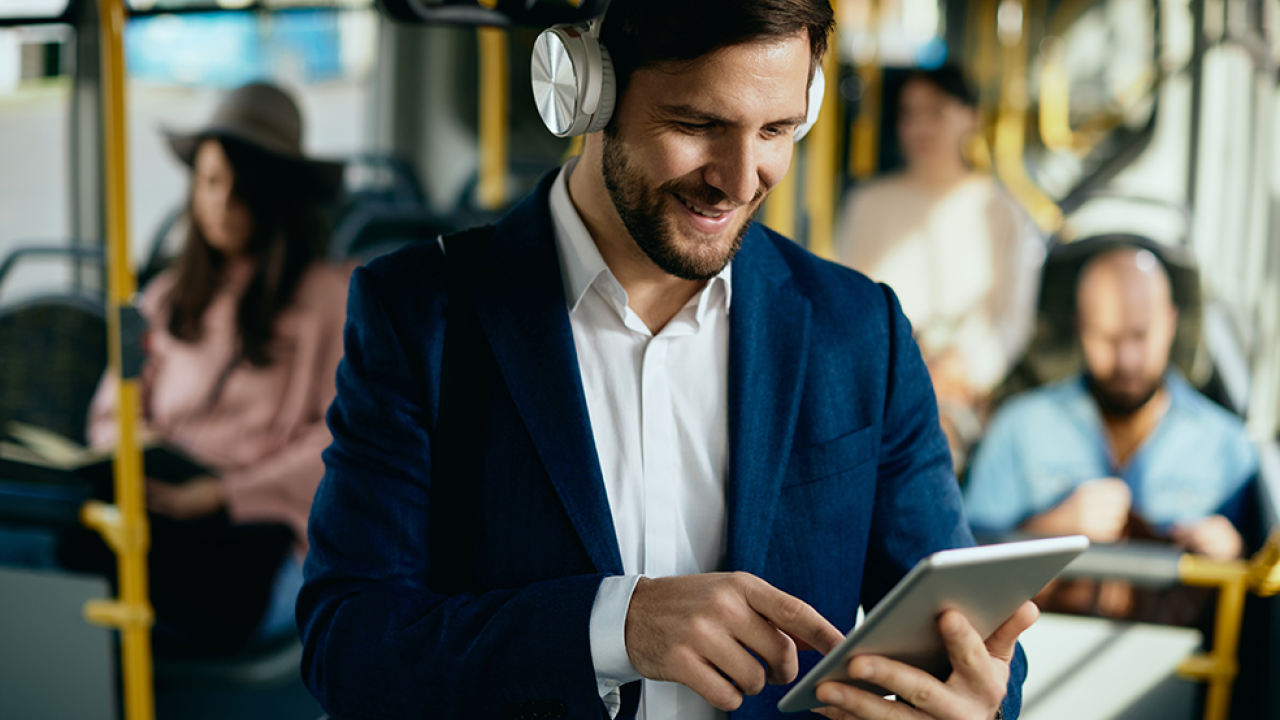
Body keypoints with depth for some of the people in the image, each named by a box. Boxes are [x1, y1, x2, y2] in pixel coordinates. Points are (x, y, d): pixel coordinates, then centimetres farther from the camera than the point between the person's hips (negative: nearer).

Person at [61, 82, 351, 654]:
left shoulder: (328, 295, 7)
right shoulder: (168, 299, 24)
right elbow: (111, 414, 23)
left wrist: (225, 493, -11)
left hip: (263, 526, -5)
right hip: (163, 509, 5)